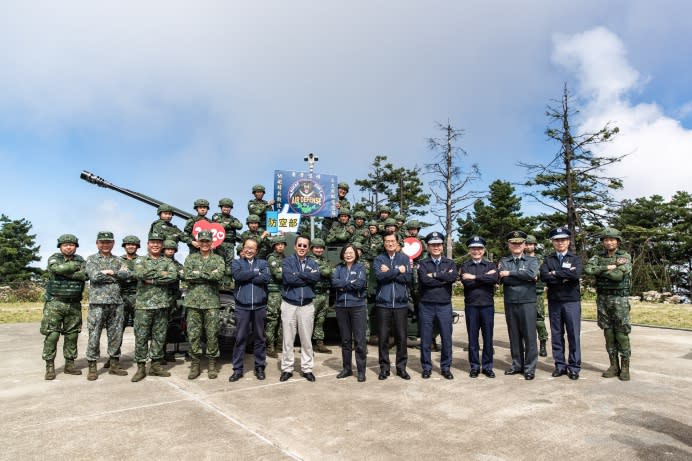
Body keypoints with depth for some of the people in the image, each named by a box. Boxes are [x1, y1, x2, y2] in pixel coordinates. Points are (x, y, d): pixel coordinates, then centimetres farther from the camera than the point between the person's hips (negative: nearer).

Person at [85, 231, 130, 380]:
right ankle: (92, 368, 10)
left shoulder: (118, 260, 14)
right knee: (94, 336, -1)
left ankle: (114, 365, 18)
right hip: (97, 302, -3)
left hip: (116, 302, 3)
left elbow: (126, 274, -4)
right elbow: (94, 276, -12)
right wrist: (116, 274, -5)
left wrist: (108, 272, -8)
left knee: (116, 335, 7)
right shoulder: (91, 259, 5)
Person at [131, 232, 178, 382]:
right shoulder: (140, 260, 8)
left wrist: (152, 279, -13)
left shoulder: (167, 261, 11)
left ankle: (155, 365, 19)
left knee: (159, 337, 7)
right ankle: (141, 367, 11)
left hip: (162, 305, 2)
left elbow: (173, 276, -10)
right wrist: (161, 274, -10)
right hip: (143, 304, -2)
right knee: (141, 337, 1)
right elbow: (140, 274, -15)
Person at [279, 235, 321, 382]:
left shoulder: (312, 263, 8)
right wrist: (308, 278, -11)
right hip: (289, 304, -2)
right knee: (288, 339, 6)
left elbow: (316, 277, -14)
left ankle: (307, 369, 20)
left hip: (307, 305, 2)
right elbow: (288, 278, -18)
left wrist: (298, 273, -15)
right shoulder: (288, 261, 0)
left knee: (306, 339, 8)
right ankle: (287, 369, 18)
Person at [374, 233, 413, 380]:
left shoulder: (404, 258, 7)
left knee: (401, 337, 5)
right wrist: (398, 271, -11)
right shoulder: (378, 259, 5)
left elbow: (408, 278, -6)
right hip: (383, 303, 0)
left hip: (401, 303, 1)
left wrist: (389, 273, -10)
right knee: (383, 337, 4)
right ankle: (384, 367, 17)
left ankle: (401, 367, 20)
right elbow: (379, 276, -13)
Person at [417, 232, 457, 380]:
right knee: (426, 339, 6)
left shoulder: (450, 263, 9)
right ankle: (426, 367, 20)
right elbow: (425, 280, -16)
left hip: (444, 306, 1)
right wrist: (444, 279, -10)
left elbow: (453, 277, -13)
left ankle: (445, 367, 21)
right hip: (426, 306, -1)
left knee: (447, 338, 6)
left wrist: (434, 275, -11)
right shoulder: (422, 263, 3)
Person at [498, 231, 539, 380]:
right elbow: (503, 280, -8)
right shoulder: (503, 261, 8)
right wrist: (524, 278, -10)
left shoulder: (532, 260, 5)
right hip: (510, 303, 2)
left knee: (529, 336, 0)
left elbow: (531, 274, -17)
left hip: (527, 303, -2)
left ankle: (530, 368, 9)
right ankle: (517, 365, 21)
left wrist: (510, 273, -12)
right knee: (514, 336, 9)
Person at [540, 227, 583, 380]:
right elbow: (544, 276, -10)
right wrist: (565, 277, -14)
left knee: (573, 335, 2)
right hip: (554, 302, 2)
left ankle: (574, 367, 13)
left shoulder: (575, 258, 5)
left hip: (572, 301, -1)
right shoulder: (548, 259, 8)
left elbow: (576, 273, -17)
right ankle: (560, 365, 16)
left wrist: (555, 273, -10)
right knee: (556, 335, 6)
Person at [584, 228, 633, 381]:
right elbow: (588, 269, -13)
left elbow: (619, 275, -19)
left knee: (621, 334, -1)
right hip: (602, 299, 3)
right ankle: (613, 366, 16)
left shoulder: (625, 256, -3)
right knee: (608, 333, 7)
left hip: (620, 299, -3)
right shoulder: (598, 257, 7)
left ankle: (625, 367, 11)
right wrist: (608, 267, -18)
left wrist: (599, 270, -8)